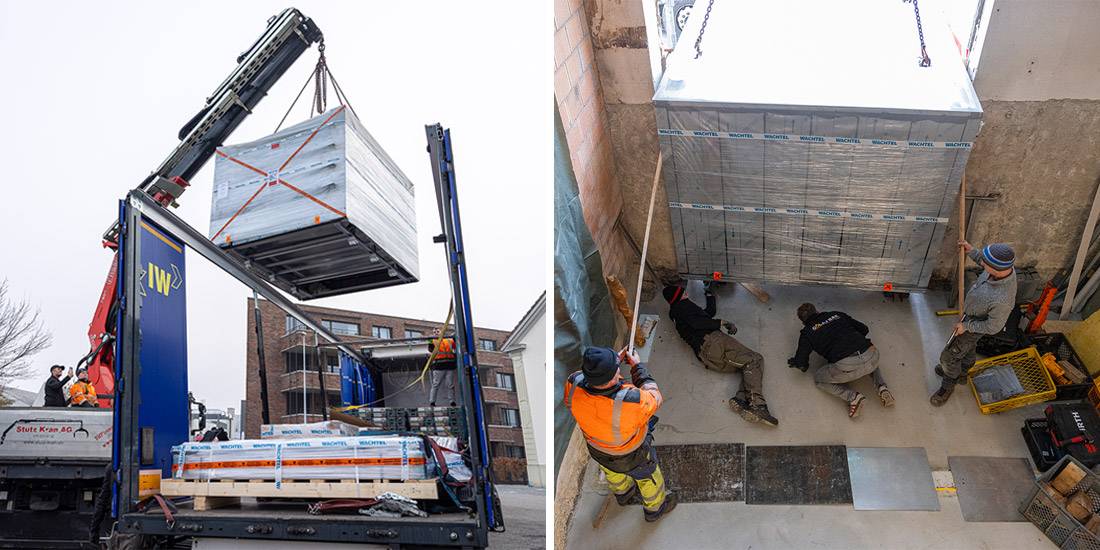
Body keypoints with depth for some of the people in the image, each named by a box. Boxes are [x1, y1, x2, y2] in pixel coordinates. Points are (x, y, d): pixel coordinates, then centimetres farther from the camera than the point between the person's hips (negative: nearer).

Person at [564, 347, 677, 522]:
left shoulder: (574, 384, -38)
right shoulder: (631, 402, -47)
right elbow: (654, 399, -23)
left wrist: (608, 365, -13)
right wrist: (637, 367, -13)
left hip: (597, 448, 4)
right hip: (630, 456, -4)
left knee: (612, 470, 37)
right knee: (647, 475, 30)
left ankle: (623, 493, 68)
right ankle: (655, 508, 59)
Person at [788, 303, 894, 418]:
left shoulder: (807, 332, 13)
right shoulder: (837, 314, 23)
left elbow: (800, 364, 8)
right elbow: (864, 329, 28)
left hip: (847, 366, -5)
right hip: (871, 356, 5)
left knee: (819, 379, 21)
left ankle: (852, 396, -1)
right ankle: (882, 386, 13)